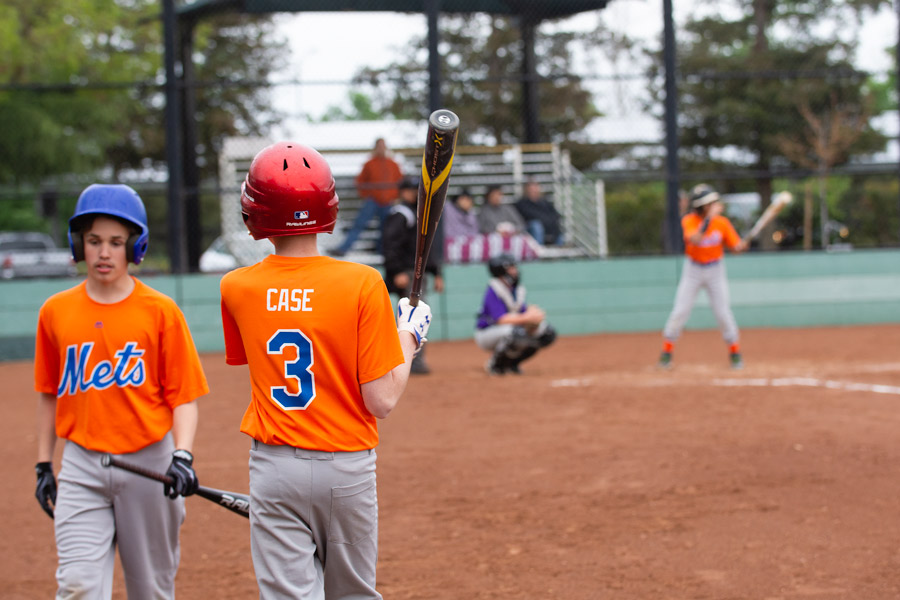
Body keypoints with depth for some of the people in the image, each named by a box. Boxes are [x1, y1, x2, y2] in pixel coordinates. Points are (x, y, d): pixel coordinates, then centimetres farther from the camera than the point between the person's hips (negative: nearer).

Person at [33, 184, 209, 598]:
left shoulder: (160, 311, -4)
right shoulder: (56, 311, 4)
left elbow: (183, 396, -4)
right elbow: (50, 394, 14)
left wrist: (182, 455, -19)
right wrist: (43, 466, 12)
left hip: (149, 463, -1)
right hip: (81, 468, 1)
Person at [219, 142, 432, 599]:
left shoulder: (236, 289, -4)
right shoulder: (362, 285, -12)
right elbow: (382, 401, -13)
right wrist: (409, 337, 3)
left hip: (273, 466, 1)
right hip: (347, 467, 0)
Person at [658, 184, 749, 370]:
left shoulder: (722, 222, -9)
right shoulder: (689, 220, -15)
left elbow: (735, 246, -7)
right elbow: (695, 239, -34)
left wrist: (741, 246, -30)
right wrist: (709, 218, -38)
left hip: (716, 270, 1)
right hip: (693, 270, -1)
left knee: (723, 313, -2)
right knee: (680, 311, -4)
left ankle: (735, 353, 13)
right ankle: (666, 352, 7)